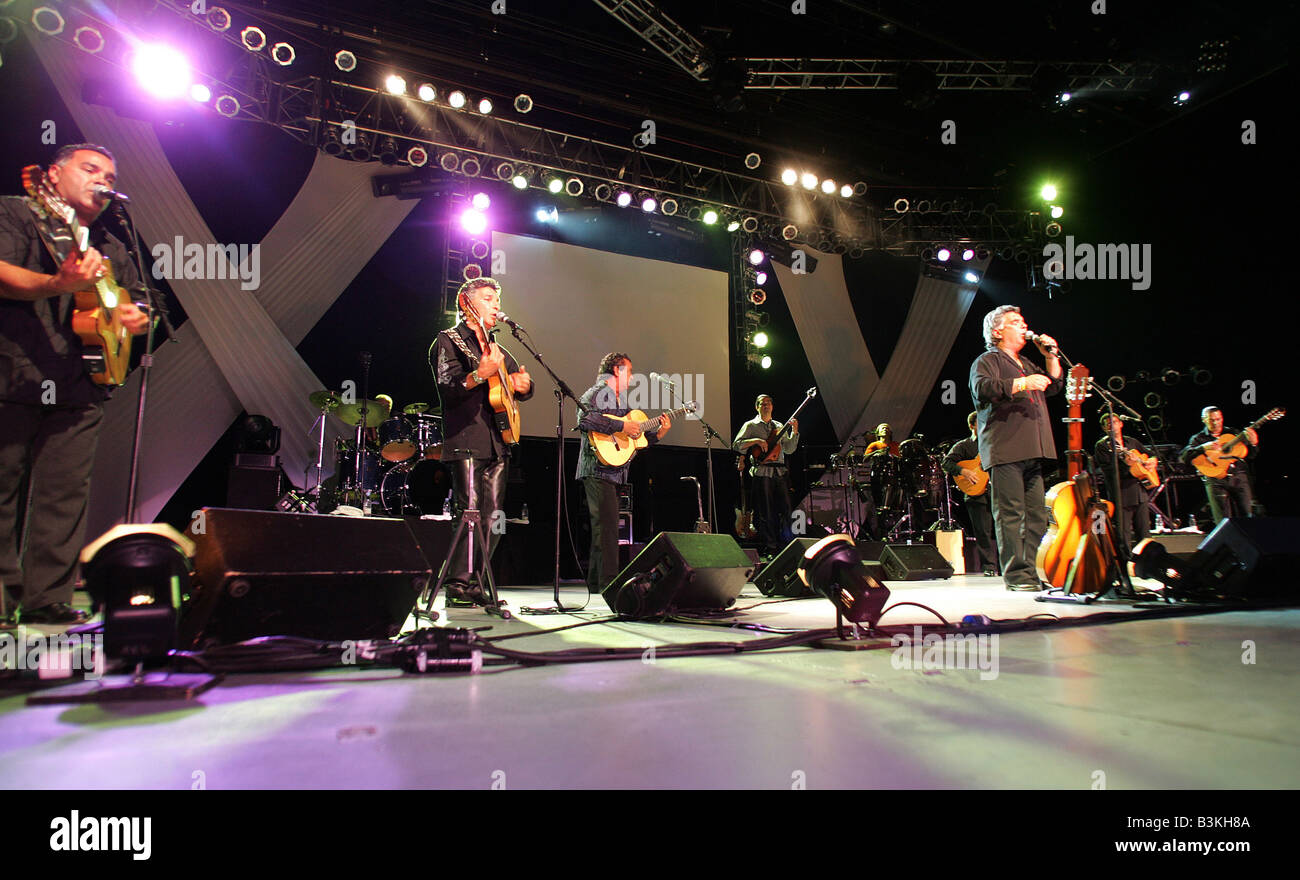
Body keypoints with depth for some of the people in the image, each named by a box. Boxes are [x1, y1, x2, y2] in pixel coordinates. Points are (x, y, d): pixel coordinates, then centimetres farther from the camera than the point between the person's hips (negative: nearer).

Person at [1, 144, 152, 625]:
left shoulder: (111, 248, 22)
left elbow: (139, 305, 27)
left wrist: (137, 318, 4)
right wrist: (58, 284, -28)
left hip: (80, 390, 5)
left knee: (65, 495, 2)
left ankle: (48, 598, 8)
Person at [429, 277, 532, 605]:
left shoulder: (498, 349, 24)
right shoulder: (449, 341, 4)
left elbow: (523, 386, 30)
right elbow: (448, 391, -10)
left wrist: (523, 384, 6)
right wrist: (481, 374, -26)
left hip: (497, 442, 7)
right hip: (465, 440, -7)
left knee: (493, 518, 3)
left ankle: (476, 585, 9)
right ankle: (457, 585, -7)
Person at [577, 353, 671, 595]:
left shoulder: (622, 399, 24)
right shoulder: (597, 393, -6)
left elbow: (634, 439, 23)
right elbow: (585, 420, -26)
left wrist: (657, 434, 11)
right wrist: (621, 426, -23)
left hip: (616, 473, 10)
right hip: (598, 469, -10)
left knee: (605, 529, 13)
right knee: (607, 527, -13)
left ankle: (595, 584, 21)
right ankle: (609, 583, -11)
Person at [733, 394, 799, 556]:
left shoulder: (779, 426, 20)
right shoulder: (751, 425, 7)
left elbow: (788, 449, 16)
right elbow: (736, 445, -3)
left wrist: (794, 432, 2)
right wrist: (756, 441, -14)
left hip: (780, 472, 4)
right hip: (762, 472, -4)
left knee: (785, 509, 1)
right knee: (766, 513, -2)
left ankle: (785, 545, 11)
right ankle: (770, 547, 5)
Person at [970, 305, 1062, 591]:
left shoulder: (1026, 363, 29)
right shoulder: (987, 360, 3)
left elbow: (1054, 386, 30)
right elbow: (982, 388, -16)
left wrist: (1051, 357, 18)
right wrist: (1022, 383, -22)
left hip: (1032, 452, 8)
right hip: (1005, 450, -8)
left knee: (1037, 514, 5)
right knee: (1011, 513, -9)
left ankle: (1034, 572, 9)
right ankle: (1016, 575, -8)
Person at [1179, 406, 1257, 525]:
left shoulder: (1233, 434, 16)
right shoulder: (1199, 438, 8)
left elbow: (1249, 456, 14)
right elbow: (1183, 457, -8)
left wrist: (1253, 444, -6)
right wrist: (1204, 448, -19)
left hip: (1239, 477, 2)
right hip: (1215, 480, -2)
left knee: (1246, 516, -3)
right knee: (1223, 522, -7)